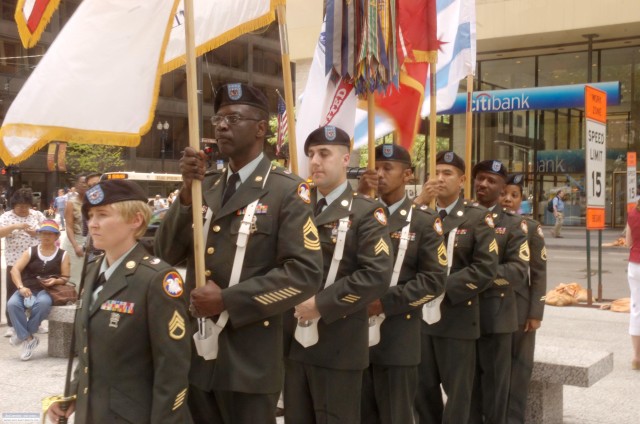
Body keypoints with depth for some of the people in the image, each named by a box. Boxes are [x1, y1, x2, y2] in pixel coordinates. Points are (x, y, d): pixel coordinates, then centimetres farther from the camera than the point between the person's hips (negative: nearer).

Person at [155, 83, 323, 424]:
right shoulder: (205, 185, 11)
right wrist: (188, 191, -11)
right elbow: (167, 253, 4)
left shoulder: (286, 190, -8)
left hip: (249, 357, -5)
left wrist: (228, 300, -17)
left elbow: (305, 272, -16)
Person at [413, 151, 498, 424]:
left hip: (457, 317, -4)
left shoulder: (478, 217, -4)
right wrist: (418, 203, -13)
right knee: (423, 388, 14)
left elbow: (486, 268, -13)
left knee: (457, 390, 8)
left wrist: (444, 288, -18)